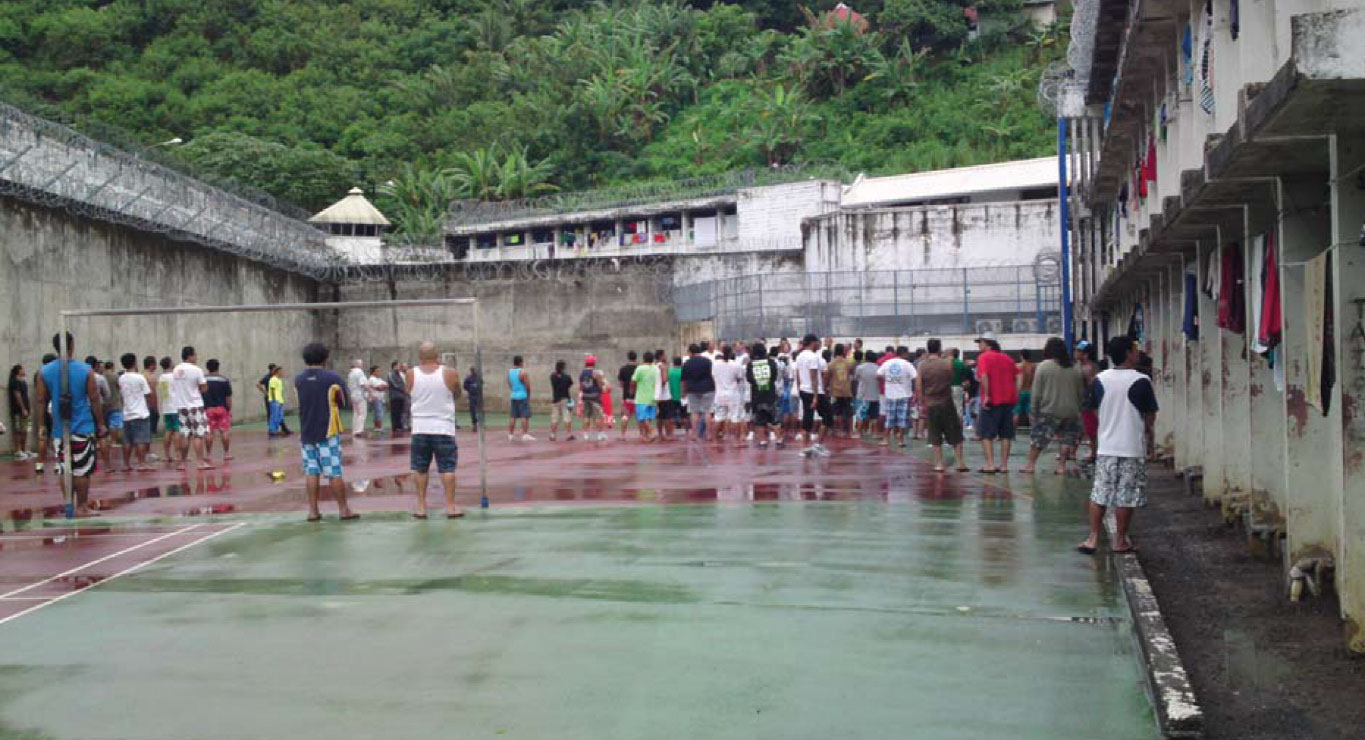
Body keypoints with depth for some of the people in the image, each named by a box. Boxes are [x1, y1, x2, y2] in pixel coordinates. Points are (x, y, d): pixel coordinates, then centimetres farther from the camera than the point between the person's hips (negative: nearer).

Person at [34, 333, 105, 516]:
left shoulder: (44, 372, -1)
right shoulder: (86, 371, -7)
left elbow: (41, 402, 3)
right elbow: (94, 400, -5)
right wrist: (101, 424, 3)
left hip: (59, 430, 3)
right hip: (83, 429, -2)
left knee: (64, 470, 11)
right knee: (82, 470, 4)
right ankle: (81, 506, 8)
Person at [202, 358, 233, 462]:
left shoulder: (203, 379, 2)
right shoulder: (224, 380, -2)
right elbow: (228, 397, -4)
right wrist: (229, 409, 1)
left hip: (207, 409, 1)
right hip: (222, 408, -1)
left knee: (209, 433, 3)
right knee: (225, 431, 5)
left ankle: (208, 454, 5)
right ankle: (226, 453, 7)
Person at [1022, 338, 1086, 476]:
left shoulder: (1043, 366, -5)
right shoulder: (1075, 368, 6)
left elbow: (1037, 393, -6)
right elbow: (1081, 393, 11)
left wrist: (1034, 412, 1)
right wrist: (1078, 409, 21)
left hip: (1049, 411, -3)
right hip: (1071, 411, 3)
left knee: (1037, 437, 7)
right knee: (1067, 439, 10)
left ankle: (1031, 464, 8)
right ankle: (1062, 465, 5)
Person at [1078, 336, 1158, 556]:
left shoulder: (1100, 380, 0)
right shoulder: (1141, 381, -11)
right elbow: (1150, 416, -6)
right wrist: (1146, 430, 14)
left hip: (1106, 447, 3)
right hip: (1132, 447, -3)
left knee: (1099, 494, 9)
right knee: (1126, 496, 5)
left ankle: (1093, 538, 8)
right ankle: (1120, 541, 12)